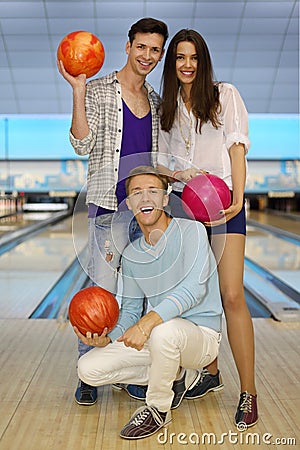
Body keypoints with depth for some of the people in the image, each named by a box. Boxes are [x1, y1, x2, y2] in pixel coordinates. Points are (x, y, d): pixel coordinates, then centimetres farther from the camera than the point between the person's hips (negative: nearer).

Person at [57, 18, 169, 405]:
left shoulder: (156, 101, 16)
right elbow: (83, 145, -11)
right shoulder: (99, 91, 0)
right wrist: (78, 91, -16)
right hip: (110, 205, -5)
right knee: (103, 290, -5)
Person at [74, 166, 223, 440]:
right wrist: (107, 339, -11)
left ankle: (158, 409, -9)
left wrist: (147, 322, -38)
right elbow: (130, 309, 9)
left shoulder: (190, 231, -14)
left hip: (200, 336, -6)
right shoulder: (131, 254, 5)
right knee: (88, 368, -3)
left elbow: (194, 287, -27)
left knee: (163, 330, -40)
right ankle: (178, 376, 11)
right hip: (155, 337, 6)